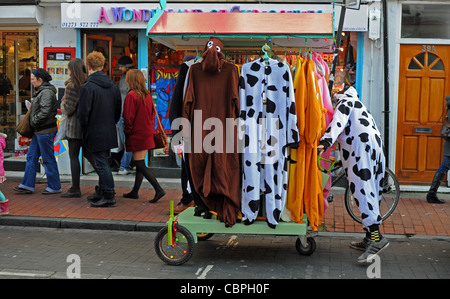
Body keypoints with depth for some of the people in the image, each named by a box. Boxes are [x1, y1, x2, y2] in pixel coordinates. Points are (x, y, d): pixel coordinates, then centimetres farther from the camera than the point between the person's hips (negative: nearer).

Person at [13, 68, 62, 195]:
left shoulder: (47, 92, -17)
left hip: (45, 131, -11)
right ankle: (27, 185, 17)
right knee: (31, 157, 12)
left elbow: (45, 112, -23)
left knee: (48, 159, -2)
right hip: (39, 131, 11)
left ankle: (54, 186, 7)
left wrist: (34, 121, -13)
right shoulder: (41, 91, 16)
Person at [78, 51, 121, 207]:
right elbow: (118, 110, 12)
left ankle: (109, 196, 3)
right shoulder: (113, 86, 6)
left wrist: (84, 128, 1)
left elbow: (83, 113, -16)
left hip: (95, 134, -7)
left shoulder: (87, 87, -16)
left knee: (101, 164, -1)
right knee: (102, 162, 18)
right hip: (109, 133, 7)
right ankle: (102, 192, 27)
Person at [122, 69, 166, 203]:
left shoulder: (131, 95, -15)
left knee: (140, 165, -5)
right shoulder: (148, 95, 7)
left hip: (136, 135, -8)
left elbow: (128, 117, -16)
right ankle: (135, 192, 23)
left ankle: (159, 189, -13)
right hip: (147, 135, 8)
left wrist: (127, 132, -5)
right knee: (140, 163, 14)